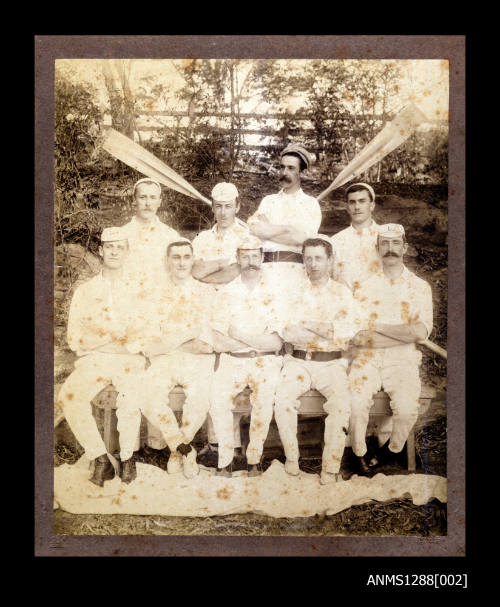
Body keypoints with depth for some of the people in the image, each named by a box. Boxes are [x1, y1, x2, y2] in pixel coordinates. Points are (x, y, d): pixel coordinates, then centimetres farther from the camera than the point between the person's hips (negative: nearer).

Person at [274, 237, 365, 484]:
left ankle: (331, 469, -15)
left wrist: (309, 326, -9)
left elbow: (355, 327, -4)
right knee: (283, 400, -26)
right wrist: (329, 331, -9)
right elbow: (287, 331, -3)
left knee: (341, 403, -27)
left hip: (331, 363, 0)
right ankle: (291, 459, -7)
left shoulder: (342, 293, 12)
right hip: (297, 361, 1)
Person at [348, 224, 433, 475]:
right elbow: (356, 336, 0)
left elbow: (421, 332, -5)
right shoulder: (364, 286, 10)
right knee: (356, 403, -26)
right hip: (367, 357, 0)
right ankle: (359, 453, 2)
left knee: (407, 409, -25)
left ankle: (393, 447, 10)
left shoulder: (420, 287, 10)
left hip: (402, 360, 0)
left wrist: (377, 326, -7)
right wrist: (405, 334, -9)